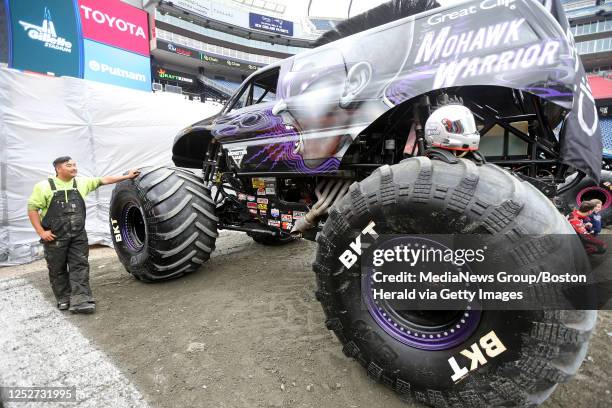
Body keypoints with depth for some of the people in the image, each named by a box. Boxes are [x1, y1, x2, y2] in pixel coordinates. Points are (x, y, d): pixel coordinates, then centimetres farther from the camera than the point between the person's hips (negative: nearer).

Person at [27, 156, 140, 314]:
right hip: (55, 237, -2)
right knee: (58, 269, 10)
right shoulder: (45, 186, -6)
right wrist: (41, 232, -11)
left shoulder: (81, 182, 5)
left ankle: (80, 301, 0)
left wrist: (127, 176, 2)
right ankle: (63, 299, 26)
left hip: (78, 235, 3)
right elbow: (32, 208, -4)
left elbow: (103, 180, 6)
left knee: (80, 266, -2)